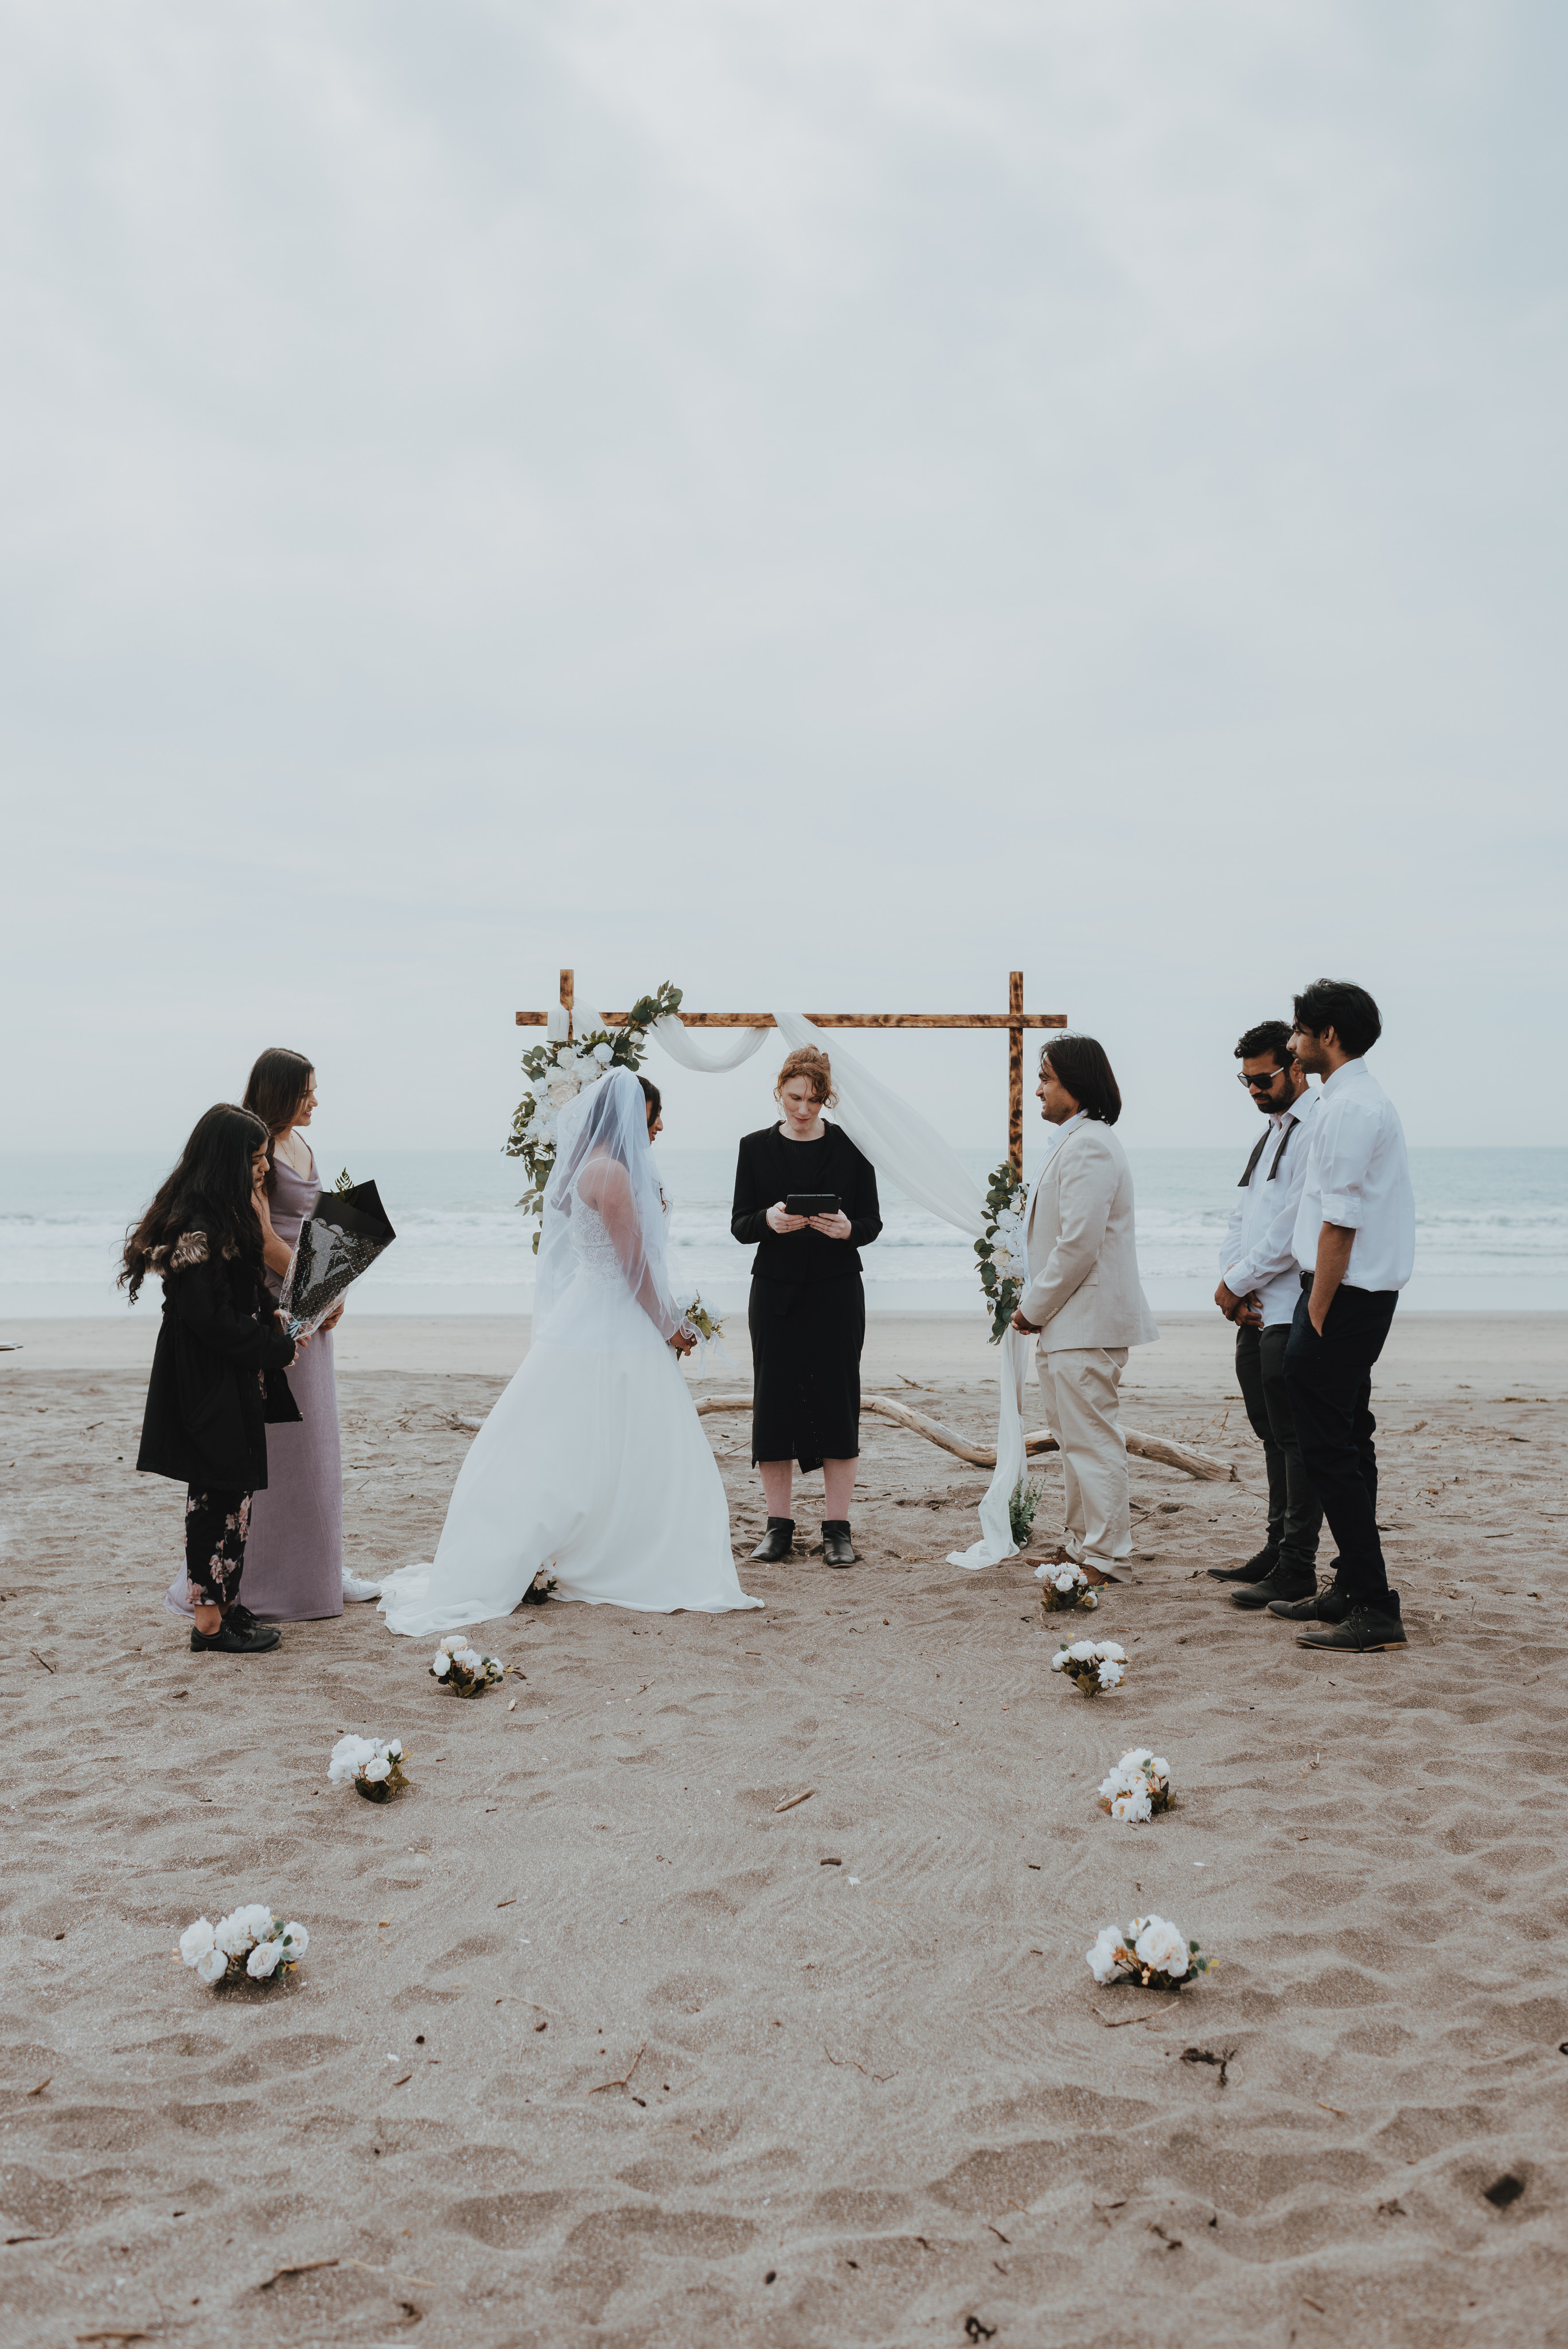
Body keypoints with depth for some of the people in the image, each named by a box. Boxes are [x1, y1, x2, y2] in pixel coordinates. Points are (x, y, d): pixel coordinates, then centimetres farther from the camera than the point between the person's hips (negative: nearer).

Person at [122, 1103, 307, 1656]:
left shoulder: (227, 1217, 11)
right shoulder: (197, 1227, -21)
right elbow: (211, 1318, -23)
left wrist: (270, 1319, 6)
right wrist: (278, 1348, -12)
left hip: (234, 1378, 10)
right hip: (210, 1386, -10)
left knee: (227, 1495, 14)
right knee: (222, 1496, -4)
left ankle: (223, 1605, 22)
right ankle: (211, 1621, 4)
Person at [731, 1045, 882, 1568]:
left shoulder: (850, 1147, 2)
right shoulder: (756, 1147, 4)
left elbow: (873, 1222, 3)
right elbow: (739, 1226, 2)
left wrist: (848, 1229, -19)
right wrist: (768, 1220, -19)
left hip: (836, 1290, -1)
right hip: (776, 1291, 1)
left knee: (836, 1401, -1)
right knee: (774, 1402, 1)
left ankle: (837, 1528, 9)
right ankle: (779, 1526, 13)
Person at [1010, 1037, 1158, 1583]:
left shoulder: (1088, 1147, -17)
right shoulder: (1075, 1143, 18)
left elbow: (1078, 1244, -23)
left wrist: (1033, 1308, -13)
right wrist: (1037, 1307, 13)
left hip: (1087, 1323, -11)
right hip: (1069, 1322, 11)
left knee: (1092, 1439, -6)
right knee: (1077, 1439, 17)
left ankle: (1101, 1558, 0)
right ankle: (1078, 1543, 26)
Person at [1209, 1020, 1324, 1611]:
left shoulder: (1318, 1130, -11)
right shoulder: (1270, 1132, 19)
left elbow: (1294, 1227, -19)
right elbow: (1242, 1217, 18)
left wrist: (1237, 1283, -11)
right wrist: (1231, 1281, 1)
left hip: (1293, 1312, -9)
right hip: (1256, 1312, 9)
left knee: (1297, 1439, -5)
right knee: (1273, 1435, 15)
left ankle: (1297, 1570, 0)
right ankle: (1278, 1550, 25)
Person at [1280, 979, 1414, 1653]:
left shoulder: (1349, 1107, -17)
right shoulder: (1365, 1099, 16)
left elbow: (1339, 1223, -20)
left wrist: (1317, 1314, -17)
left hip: (1344, 1295, -11)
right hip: (1366, 1294, 11)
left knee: (1330, 1449, -7)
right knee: (1347, 1441, 15)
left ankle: (1373, 1609, -4)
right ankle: (1355, 1591, 23)